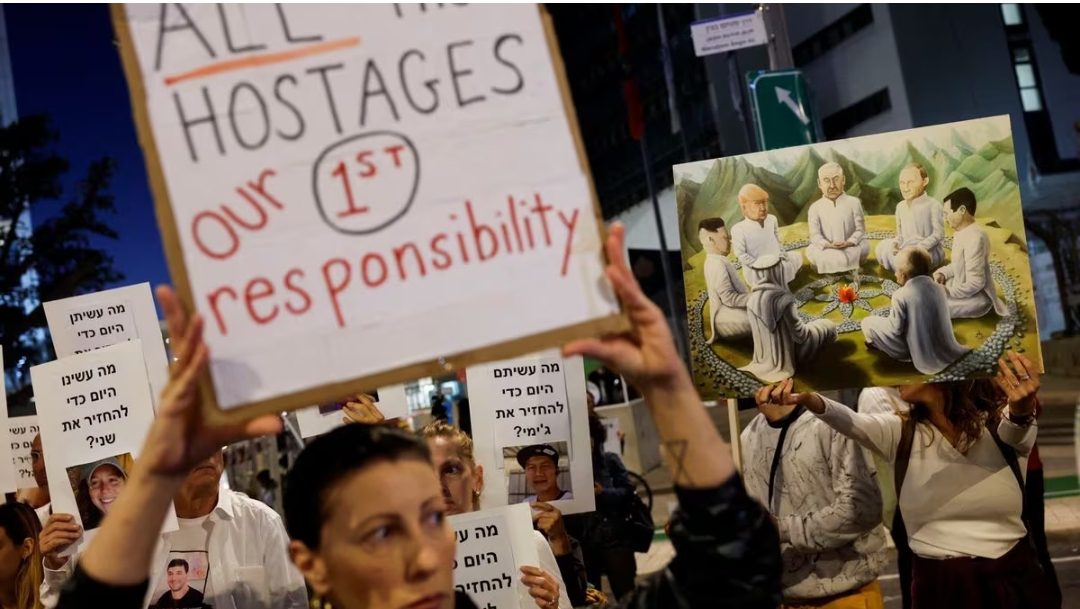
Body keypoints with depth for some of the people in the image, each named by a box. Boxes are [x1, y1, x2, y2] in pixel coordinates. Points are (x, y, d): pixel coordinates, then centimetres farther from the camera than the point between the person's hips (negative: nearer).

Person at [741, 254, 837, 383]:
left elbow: (761, 329, 3)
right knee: (828, 326, 12)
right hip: (788, 353, -7)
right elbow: (799, 335, -22)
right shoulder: (783, 300, -31)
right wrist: (807, 326, 1)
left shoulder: (752, 299, -12)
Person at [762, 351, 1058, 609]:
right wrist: (809, 400, -42)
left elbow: (1017, 428, -27)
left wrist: (1022, 409, -51)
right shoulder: (900, 433, -2)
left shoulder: (1002, 424, -4)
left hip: (1014, 585, -1)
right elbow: (850, 421, -21)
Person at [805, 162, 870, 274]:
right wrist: (828, 245, -28)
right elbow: (815, 234, -8)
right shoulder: (815, 207, 0)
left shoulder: (854, 202, 0)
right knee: (811, 251, -30)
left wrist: (849, 242, -23)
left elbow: (860, 229, -3)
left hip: (851, 247, 1)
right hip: (827, 250, -1)